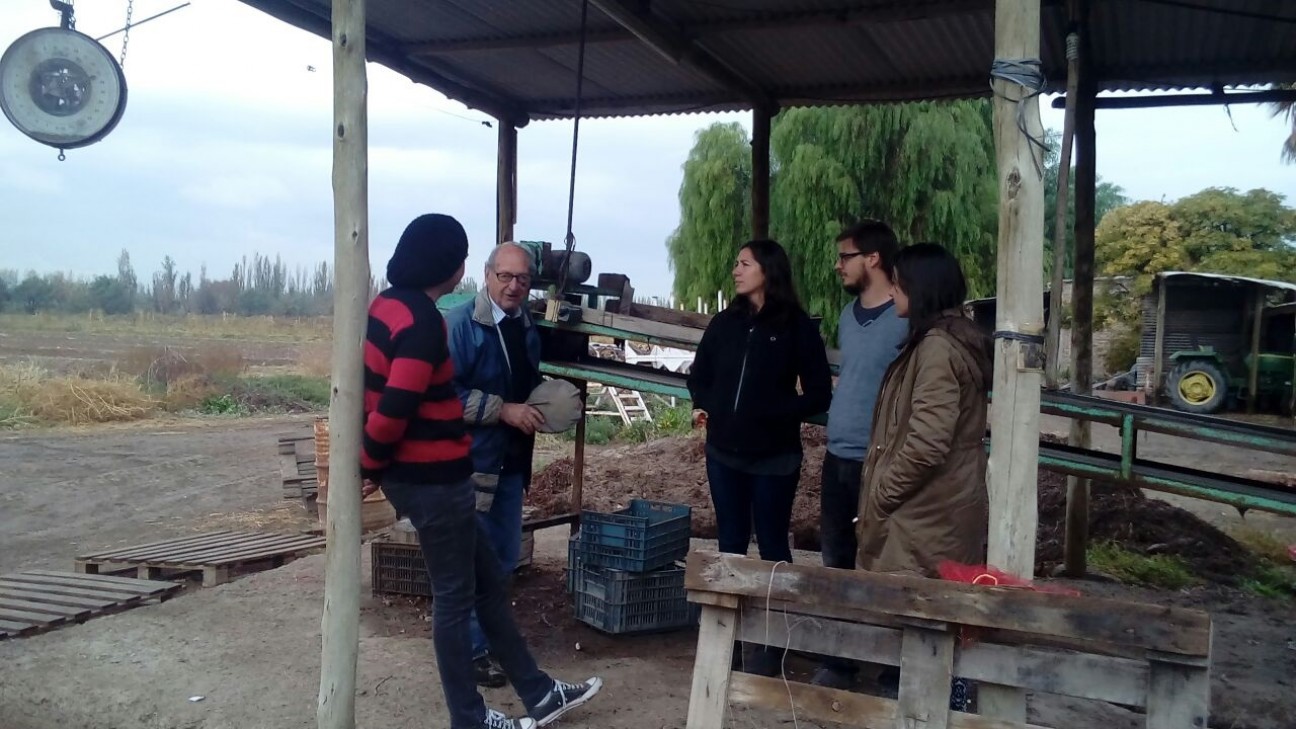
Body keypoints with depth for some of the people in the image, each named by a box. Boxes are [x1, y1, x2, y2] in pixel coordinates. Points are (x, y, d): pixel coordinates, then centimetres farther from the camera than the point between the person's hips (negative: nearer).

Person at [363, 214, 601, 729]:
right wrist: (368, 466, -10)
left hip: (413, 472, 10)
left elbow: (379, 392, 14)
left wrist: (376, 463, 17)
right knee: (456, 595, 5)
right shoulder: (423, 321, -21)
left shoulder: (387, 305, 9)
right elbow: (396, 407, -25)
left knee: (488, 581, 16)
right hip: (434, 478, -10)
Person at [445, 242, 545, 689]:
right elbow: (447, 392, -22)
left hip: (511, 460, 8)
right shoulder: (460, 324, -15)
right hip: (471, 460, -8)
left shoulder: (527, 327, 10)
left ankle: (491, 634, 35)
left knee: (504, 556, 17)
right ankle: (473, 649, 16)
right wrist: (503, 410, -23)